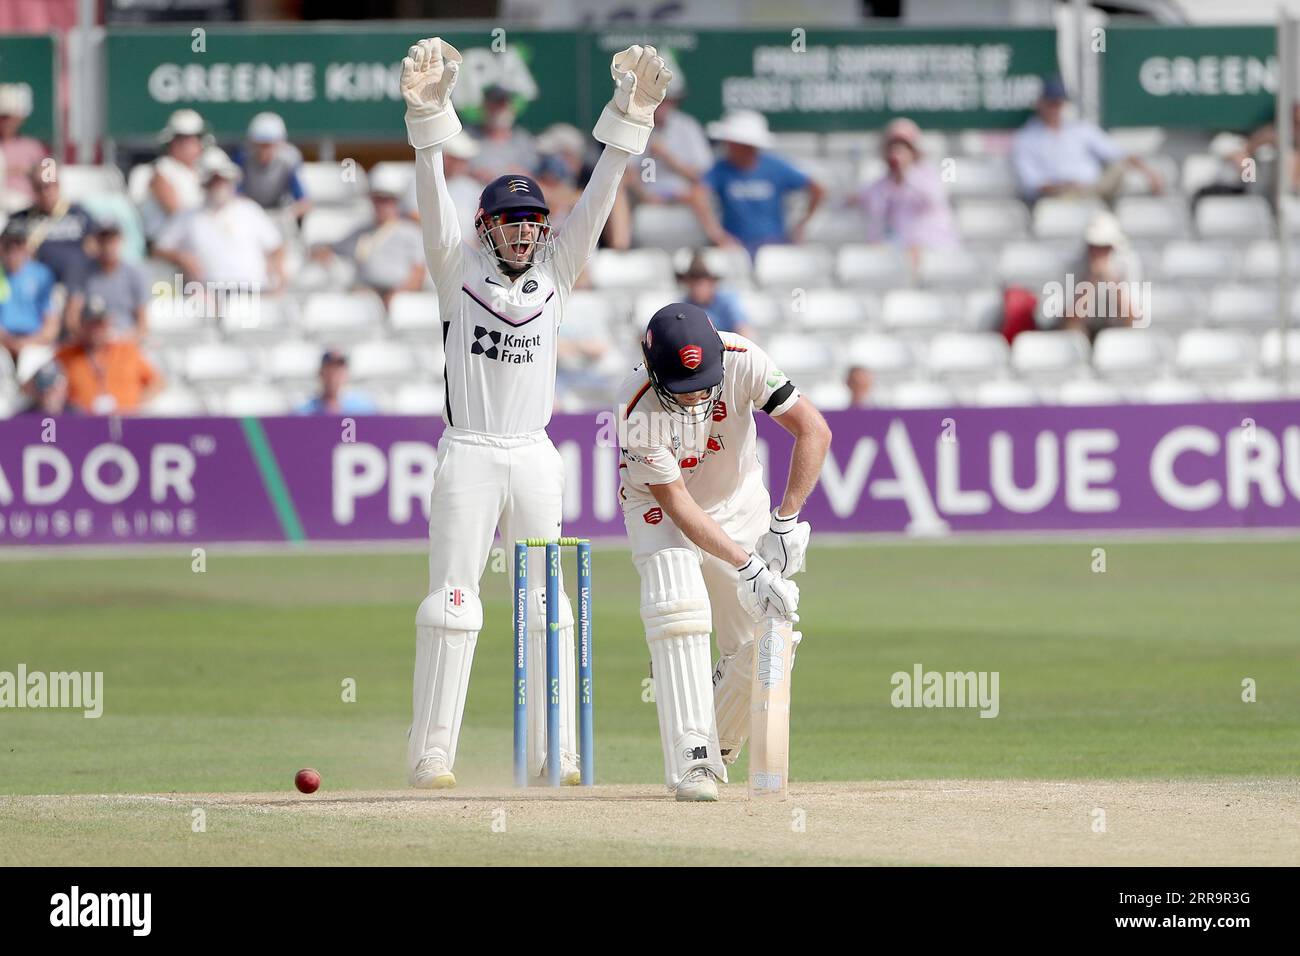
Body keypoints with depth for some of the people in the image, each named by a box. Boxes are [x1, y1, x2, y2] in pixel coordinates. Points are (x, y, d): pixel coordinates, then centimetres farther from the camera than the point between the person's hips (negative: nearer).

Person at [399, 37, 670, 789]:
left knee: (547, 605, 4)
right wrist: (429, 115, -25)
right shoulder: (459, 270, 2)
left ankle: (555, 753, 7)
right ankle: (431, 754, -5)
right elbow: (433, 194, -10)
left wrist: (629, 115, -8)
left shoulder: (556, 273, 9)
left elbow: (598, 198, 2)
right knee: (452, 604, -5)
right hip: (468, 458, -3)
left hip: (535, 459, 3)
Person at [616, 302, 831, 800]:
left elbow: (814, 430, -25)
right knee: (678, 605, -30)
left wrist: (785, 524, -31)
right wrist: (747, 566, -36)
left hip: (739, 504, 3)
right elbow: (676, 502, -30)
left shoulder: (742, 361, -28)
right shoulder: (637, 408, -33)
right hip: (661, 511, -3)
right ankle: (691, 760, -30)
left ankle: (718, 747, 21)